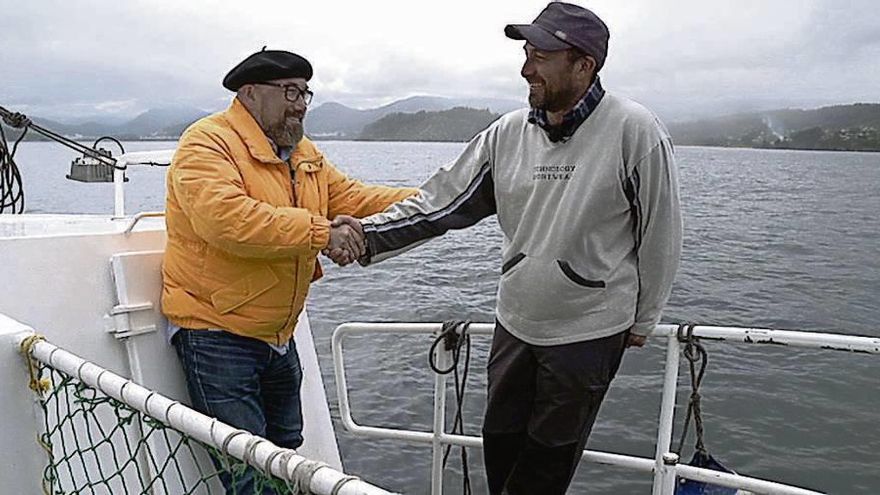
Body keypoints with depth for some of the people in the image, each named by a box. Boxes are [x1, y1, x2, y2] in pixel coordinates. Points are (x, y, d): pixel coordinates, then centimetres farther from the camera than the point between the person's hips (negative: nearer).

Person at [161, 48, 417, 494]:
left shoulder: (304, 154, 11)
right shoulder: (207, 143, -15)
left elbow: (352, 199, 7)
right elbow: (225, 219, -31)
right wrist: (321, 232, -33)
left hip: (278, 338, 8)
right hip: (216, 335, -8)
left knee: (286, 458, 22)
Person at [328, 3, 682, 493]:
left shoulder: (634, 130, -15)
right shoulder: (508, 133, -3)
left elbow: (660, 233, -8)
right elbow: (442, 201, -2)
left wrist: (644, 319, 0)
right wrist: (369, 234, -15)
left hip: (590, 333, -4)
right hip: (514, 325, 5)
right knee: (500, 444, 20)